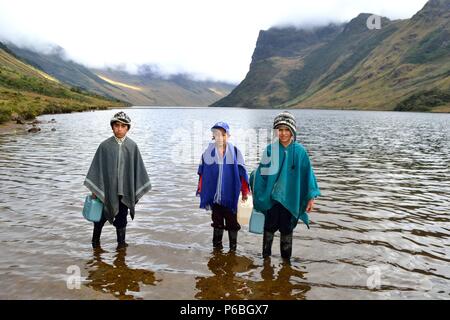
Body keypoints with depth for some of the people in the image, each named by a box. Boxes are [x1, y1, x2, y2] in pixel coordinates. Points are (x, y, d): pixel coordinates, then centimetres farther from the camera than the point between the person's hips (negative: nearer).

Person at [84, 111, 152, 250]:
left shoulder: (132, 146, -3)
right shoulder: (105, 145, -7)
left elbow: (137, 168, 2)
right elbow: (97, 167, -3)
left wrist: (137, 191, 2)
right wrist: (94, 190, -3)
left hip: (125, 190, 1)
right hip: (107, 189, -1)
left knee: (121, 218, 13)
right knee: (102, 216, 14)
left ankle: (121, 242, 31)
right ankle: (95, 239, 37)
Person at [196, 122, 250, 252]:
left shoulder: (235, 152, -6)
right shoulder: (208, 152, -3)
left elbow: (242, 173, -2)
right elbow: (202, 173, 4)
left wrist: (245, 192, -1)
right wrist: (201, 190, 6)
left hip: (230, 196, -1)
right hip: (214, 195, 1)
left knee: (231, 221, 9)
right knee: (217, 221, 15)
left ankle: (233, 247, 24)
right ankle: (217, 245, 29)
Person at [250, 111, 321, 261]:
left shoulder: (300, 151, -5)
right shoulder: (271, 149, -5)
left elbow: (307, 174, -2)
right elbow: (262, 172, 1)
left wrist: (311, 197, -6)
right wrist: (257, 195, 4)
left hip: (290, 199, 0)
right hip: (272, 197, 0)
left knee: (286, 228, 12)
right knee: (270, 226, 11)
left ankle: (286, 258, 29)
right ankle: (266, 255, 29)